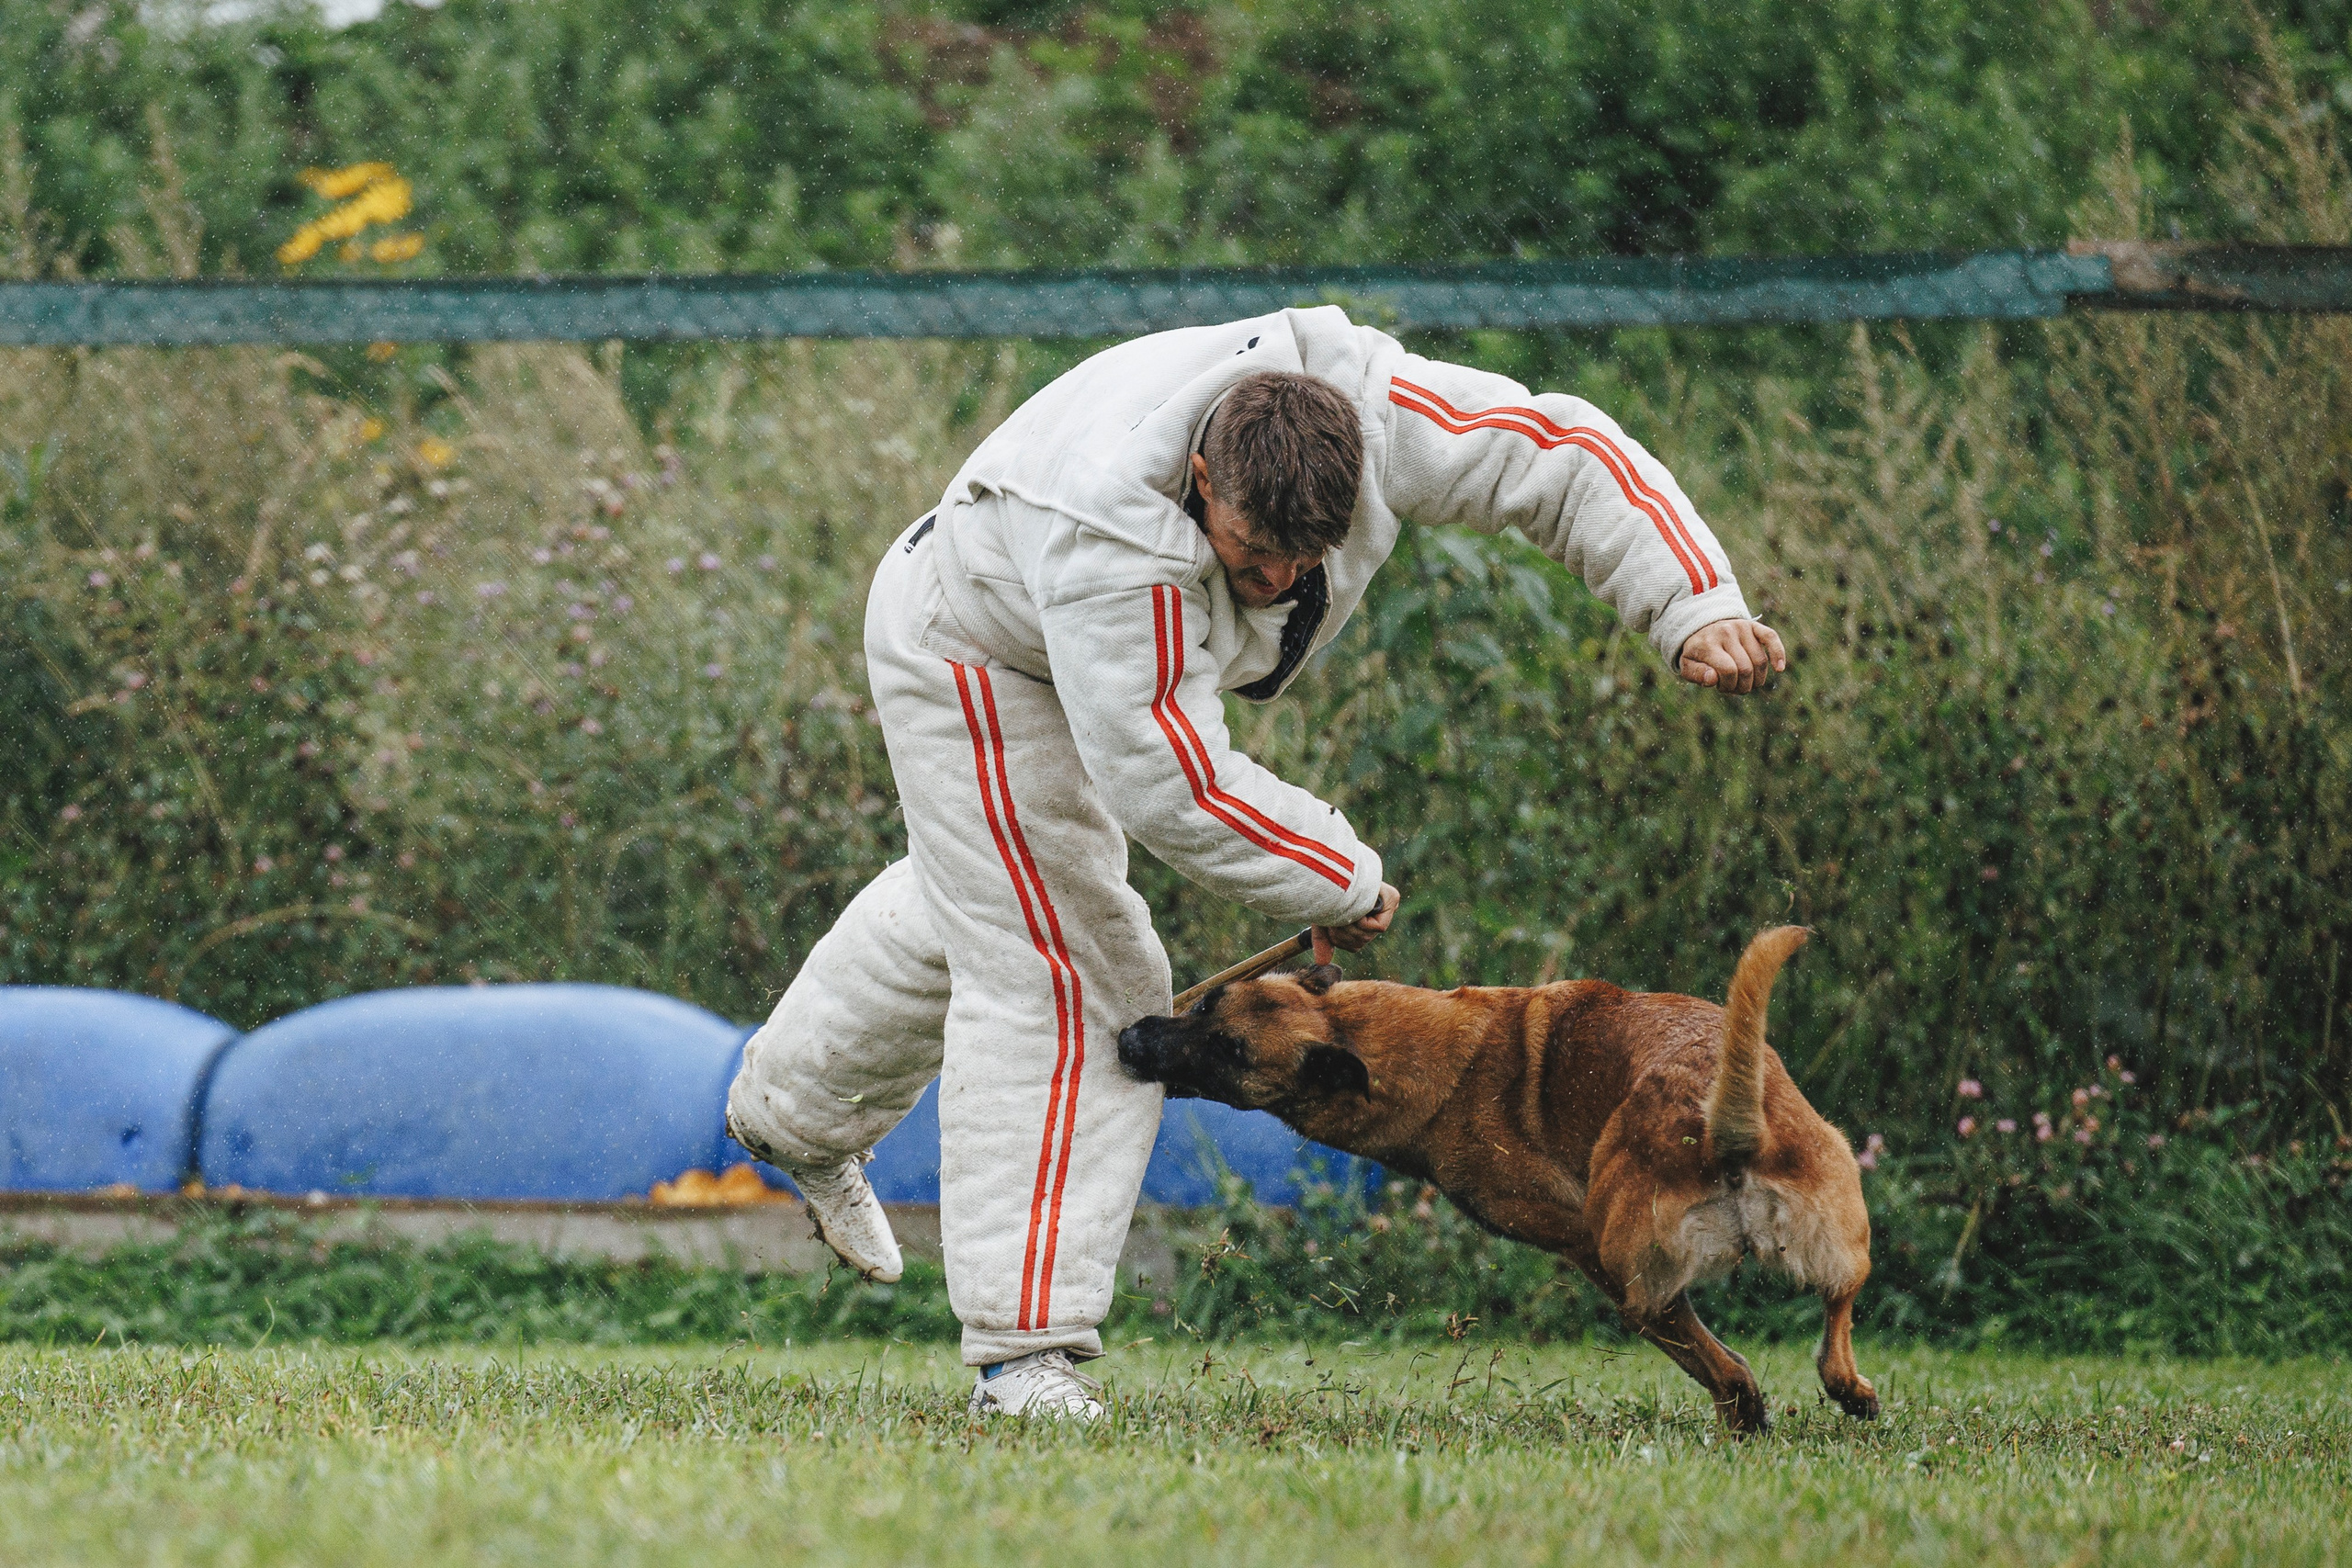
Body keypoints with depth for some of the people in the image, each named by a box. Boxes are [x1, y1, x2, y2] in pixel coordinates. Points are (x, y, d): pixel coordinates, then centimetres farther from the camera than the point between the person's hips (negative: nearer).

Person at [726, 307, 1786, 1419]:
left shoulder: (1367, 408, -32)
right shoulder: (1110, 533, -46)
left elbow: (1566, 460, -25)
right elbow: (1161, 781, -42)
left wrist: (1697, 611, -35)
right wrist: (1337, 885, -31)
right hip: (972, 650, -8)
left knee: (981, 902, 29)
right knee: (1061, 975, -16)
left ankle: (793, 1110, 54)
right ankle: (1022, 1347, -13)